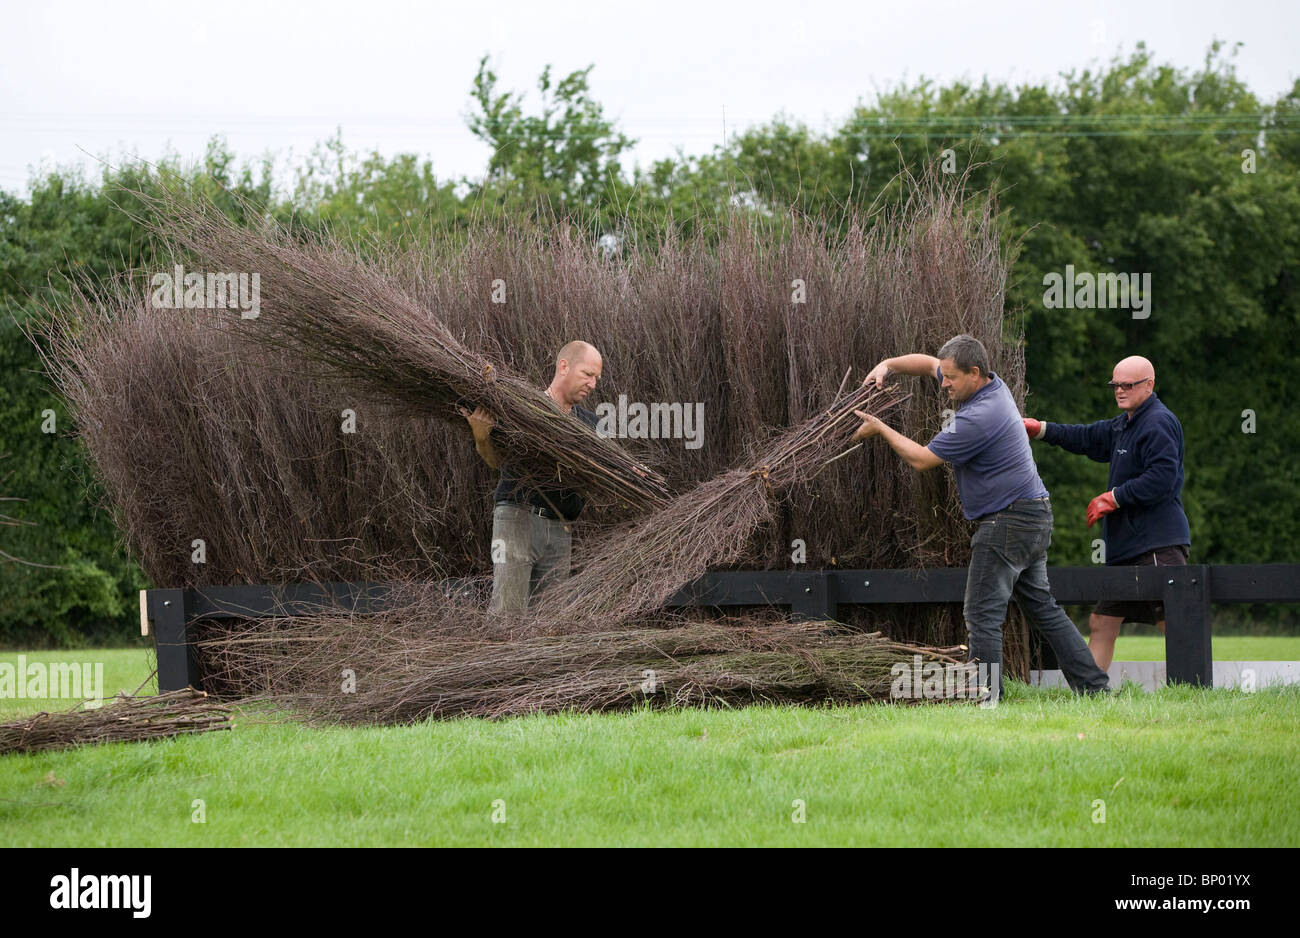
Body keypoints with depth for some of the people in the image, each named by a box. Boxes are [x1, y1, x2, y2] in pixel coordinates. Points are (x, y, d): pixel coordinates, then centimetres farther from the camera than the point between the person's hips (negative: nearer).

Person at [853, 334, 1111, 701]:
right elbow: (928, 363, 21)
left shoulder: (978, 418, -23)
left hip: (1007, 524, -10)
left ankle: (986, 696, -12)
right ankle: (1093, 685, 14)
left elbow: (921, 459, -13)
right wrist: (887, 365, 6)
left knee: (983, 614, -9)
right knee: (1042, 608, 14)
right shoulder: (993, 385, 7)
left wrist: (880, 429, -2)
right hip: (1033, 517, 10)